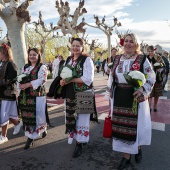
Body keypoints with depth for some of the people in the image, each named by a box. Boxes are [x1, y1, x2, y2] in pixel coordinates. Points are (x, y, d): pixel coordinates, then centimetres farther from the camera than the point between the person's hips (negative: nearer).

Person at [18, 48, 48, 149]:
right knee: (27, 116, 10)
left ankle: (43, 129, 27)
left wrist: (27, 85, -20)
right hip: (25, 96, 6)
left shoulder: (42, 67, -5)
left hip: (37, 96, -6)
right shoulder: (25, 67, 16)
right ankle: (30, 137, 24)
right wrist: (20, 85, -8)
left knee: (37, 115, 0)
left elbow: (41, 80, -17)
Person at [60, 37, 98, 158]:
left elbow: (88, 79, -18)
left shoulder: (87, 60, -9)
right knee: (72, 117, 14)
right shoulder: (68, 60, 11)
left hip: (83, 94, -6)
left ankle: (79, 144, 16)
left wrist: (70, 80, -18)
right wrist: (63, 81, -8)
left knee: (81, 119, 2)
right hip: (71, 94, 6)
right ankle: (75, 137, 33)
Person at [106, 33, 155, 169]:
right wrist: (111, 95, 13)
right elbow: (112, 78, 13)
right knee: (121, 126, 8)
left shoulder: (142, 59, -4)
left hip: (136, 97, -3)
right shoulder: (117, 59, 7)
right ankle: (126, 156, 25)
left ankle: (138, 148, 41)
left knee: (136, 124, 9)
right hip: (120, 98, 3)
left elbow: (151, 77, -5)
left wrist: (142, 90, -21)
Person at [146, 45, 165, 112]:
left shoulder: (159, 57, 1)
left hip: (157, 78, 1)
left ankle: (155, 106, 26)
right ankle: (149, 107, 3)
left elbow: (163, 66, 0)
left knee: (157, 94, 9)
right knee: (149, 93, -6)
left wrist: (160, 69, -19)